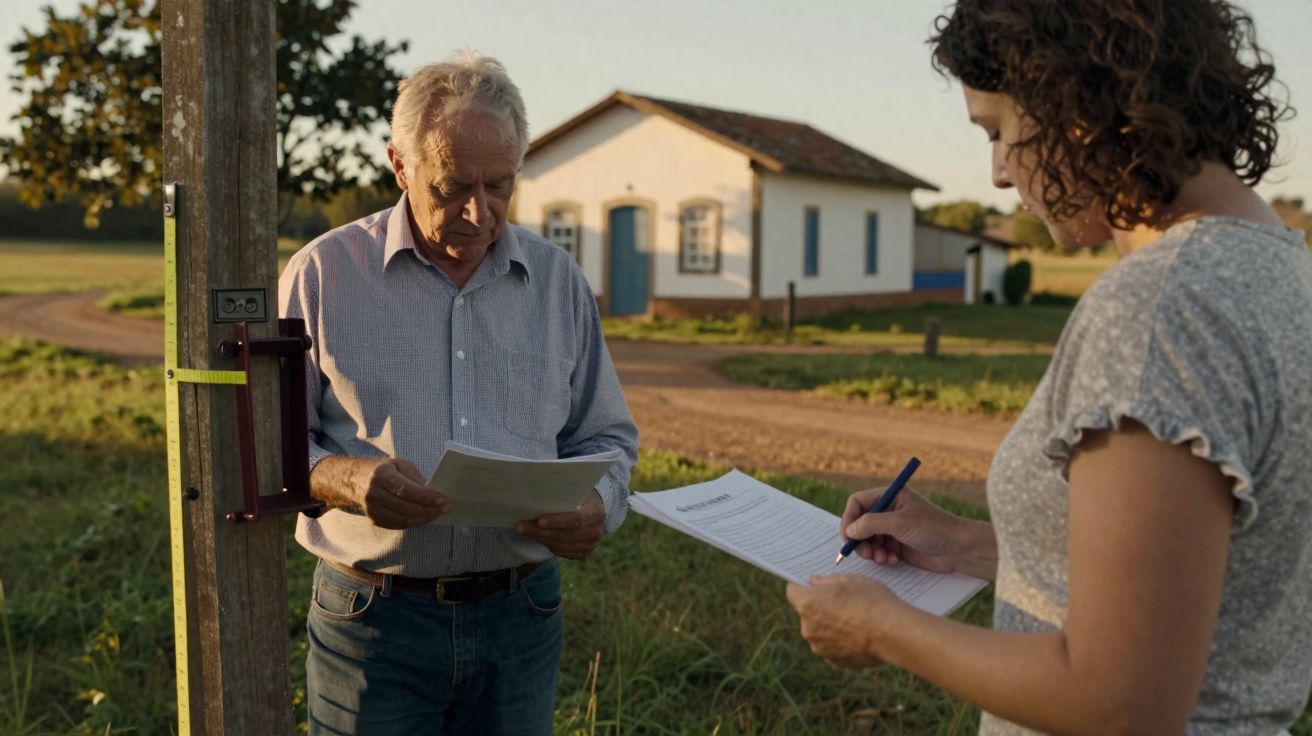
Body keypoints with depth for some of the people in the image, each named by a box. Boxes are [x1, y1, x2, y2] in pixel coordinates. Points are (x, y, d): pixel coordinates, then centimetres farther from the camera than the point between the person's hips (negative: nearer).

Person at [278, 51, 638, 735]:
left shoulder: (558, 281, 6)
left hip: (519, 618, 3)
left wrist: (597, 506, -10)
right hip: (371, 618, -2)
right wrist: (341, 478, -21)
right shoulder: (324, 273, -3)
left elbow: (606, 439, 12)